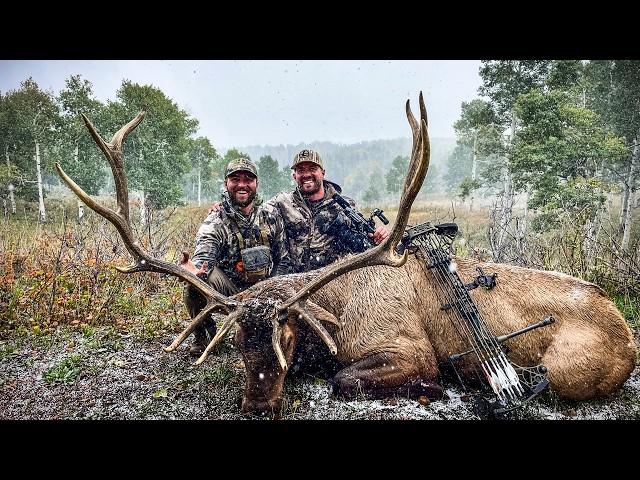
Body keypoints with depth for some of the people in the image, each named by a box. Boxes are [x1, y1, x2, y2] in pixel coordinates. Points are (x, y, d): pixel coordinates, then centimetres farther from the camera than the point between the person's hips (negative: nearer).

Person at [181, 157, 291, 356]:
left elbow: (283, 259, 5)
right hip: (228, 292, -3)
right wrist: (195, 270, -54)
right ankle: (204, 337, 0)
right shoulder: (214, 223, -11)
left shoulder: (271, 215, 0)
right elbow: (204, 257, -29)